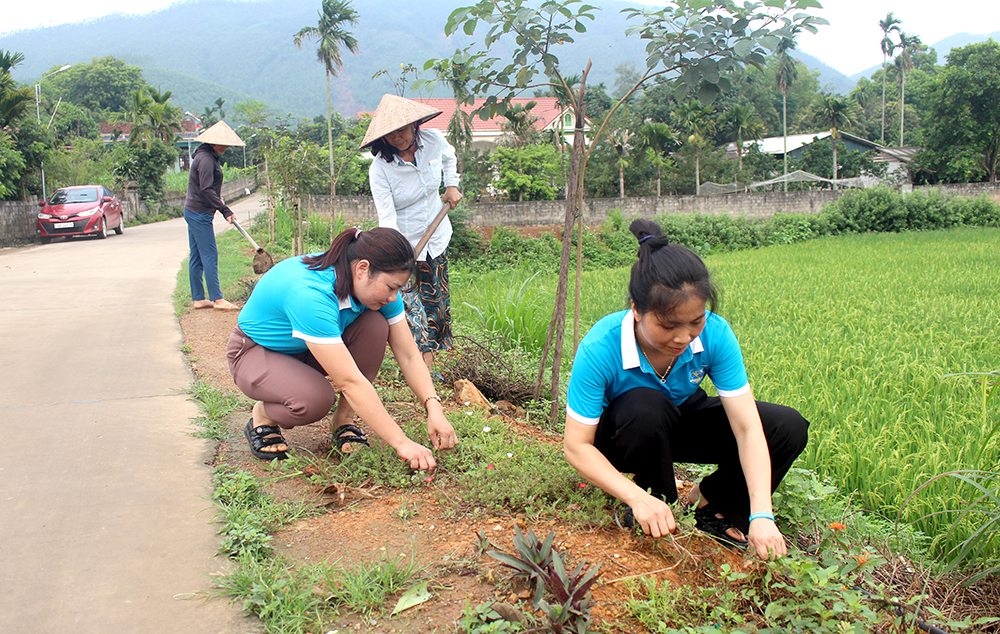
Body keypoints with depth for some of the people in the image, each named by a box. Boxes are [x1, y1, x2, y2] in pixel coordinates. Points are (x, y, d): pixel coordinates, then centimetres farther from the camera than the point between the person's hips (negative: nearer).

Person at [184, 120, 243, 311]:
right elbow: (206, 189, -22)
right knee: (209, 255, -8)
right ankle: (217, 299, -5)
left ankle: (198, 298, 15)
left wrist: (218, 200, 16)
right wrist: (225, 210, -21)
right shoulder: (206, 158, -16)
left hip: (193, 211, 10)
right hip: (200, 214, -10)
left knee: (197, 257, 11)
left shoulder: (207, 156, 16)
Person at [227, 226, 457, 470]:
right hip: (256, 352, -6)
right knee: (316, 400, -36)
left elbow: (409, 356, -15)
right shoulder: (309, 293, -41)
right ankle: (262, 417, -1)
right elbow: (349, 381, -43)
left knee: (375, 325, -21)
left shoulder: (378, 283, -19)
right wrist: (401, 443, -42)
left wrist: (434, 410, -29)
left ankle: (343, 419, -7)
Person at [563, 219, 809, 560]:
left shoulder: (715, 334, -27)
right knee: (645, 406, -39)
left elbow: (747, 428, -27)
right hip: (621, 434, -3)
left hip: (682, 422, 3)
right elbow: (577, 446, -29)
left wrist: (762, 514, -37)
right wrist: (637, 497, -42)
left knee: (788, 427, -16)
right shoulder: (599, 349, -34)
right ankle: (656, 511, -12)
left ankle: (708, 505, 3)